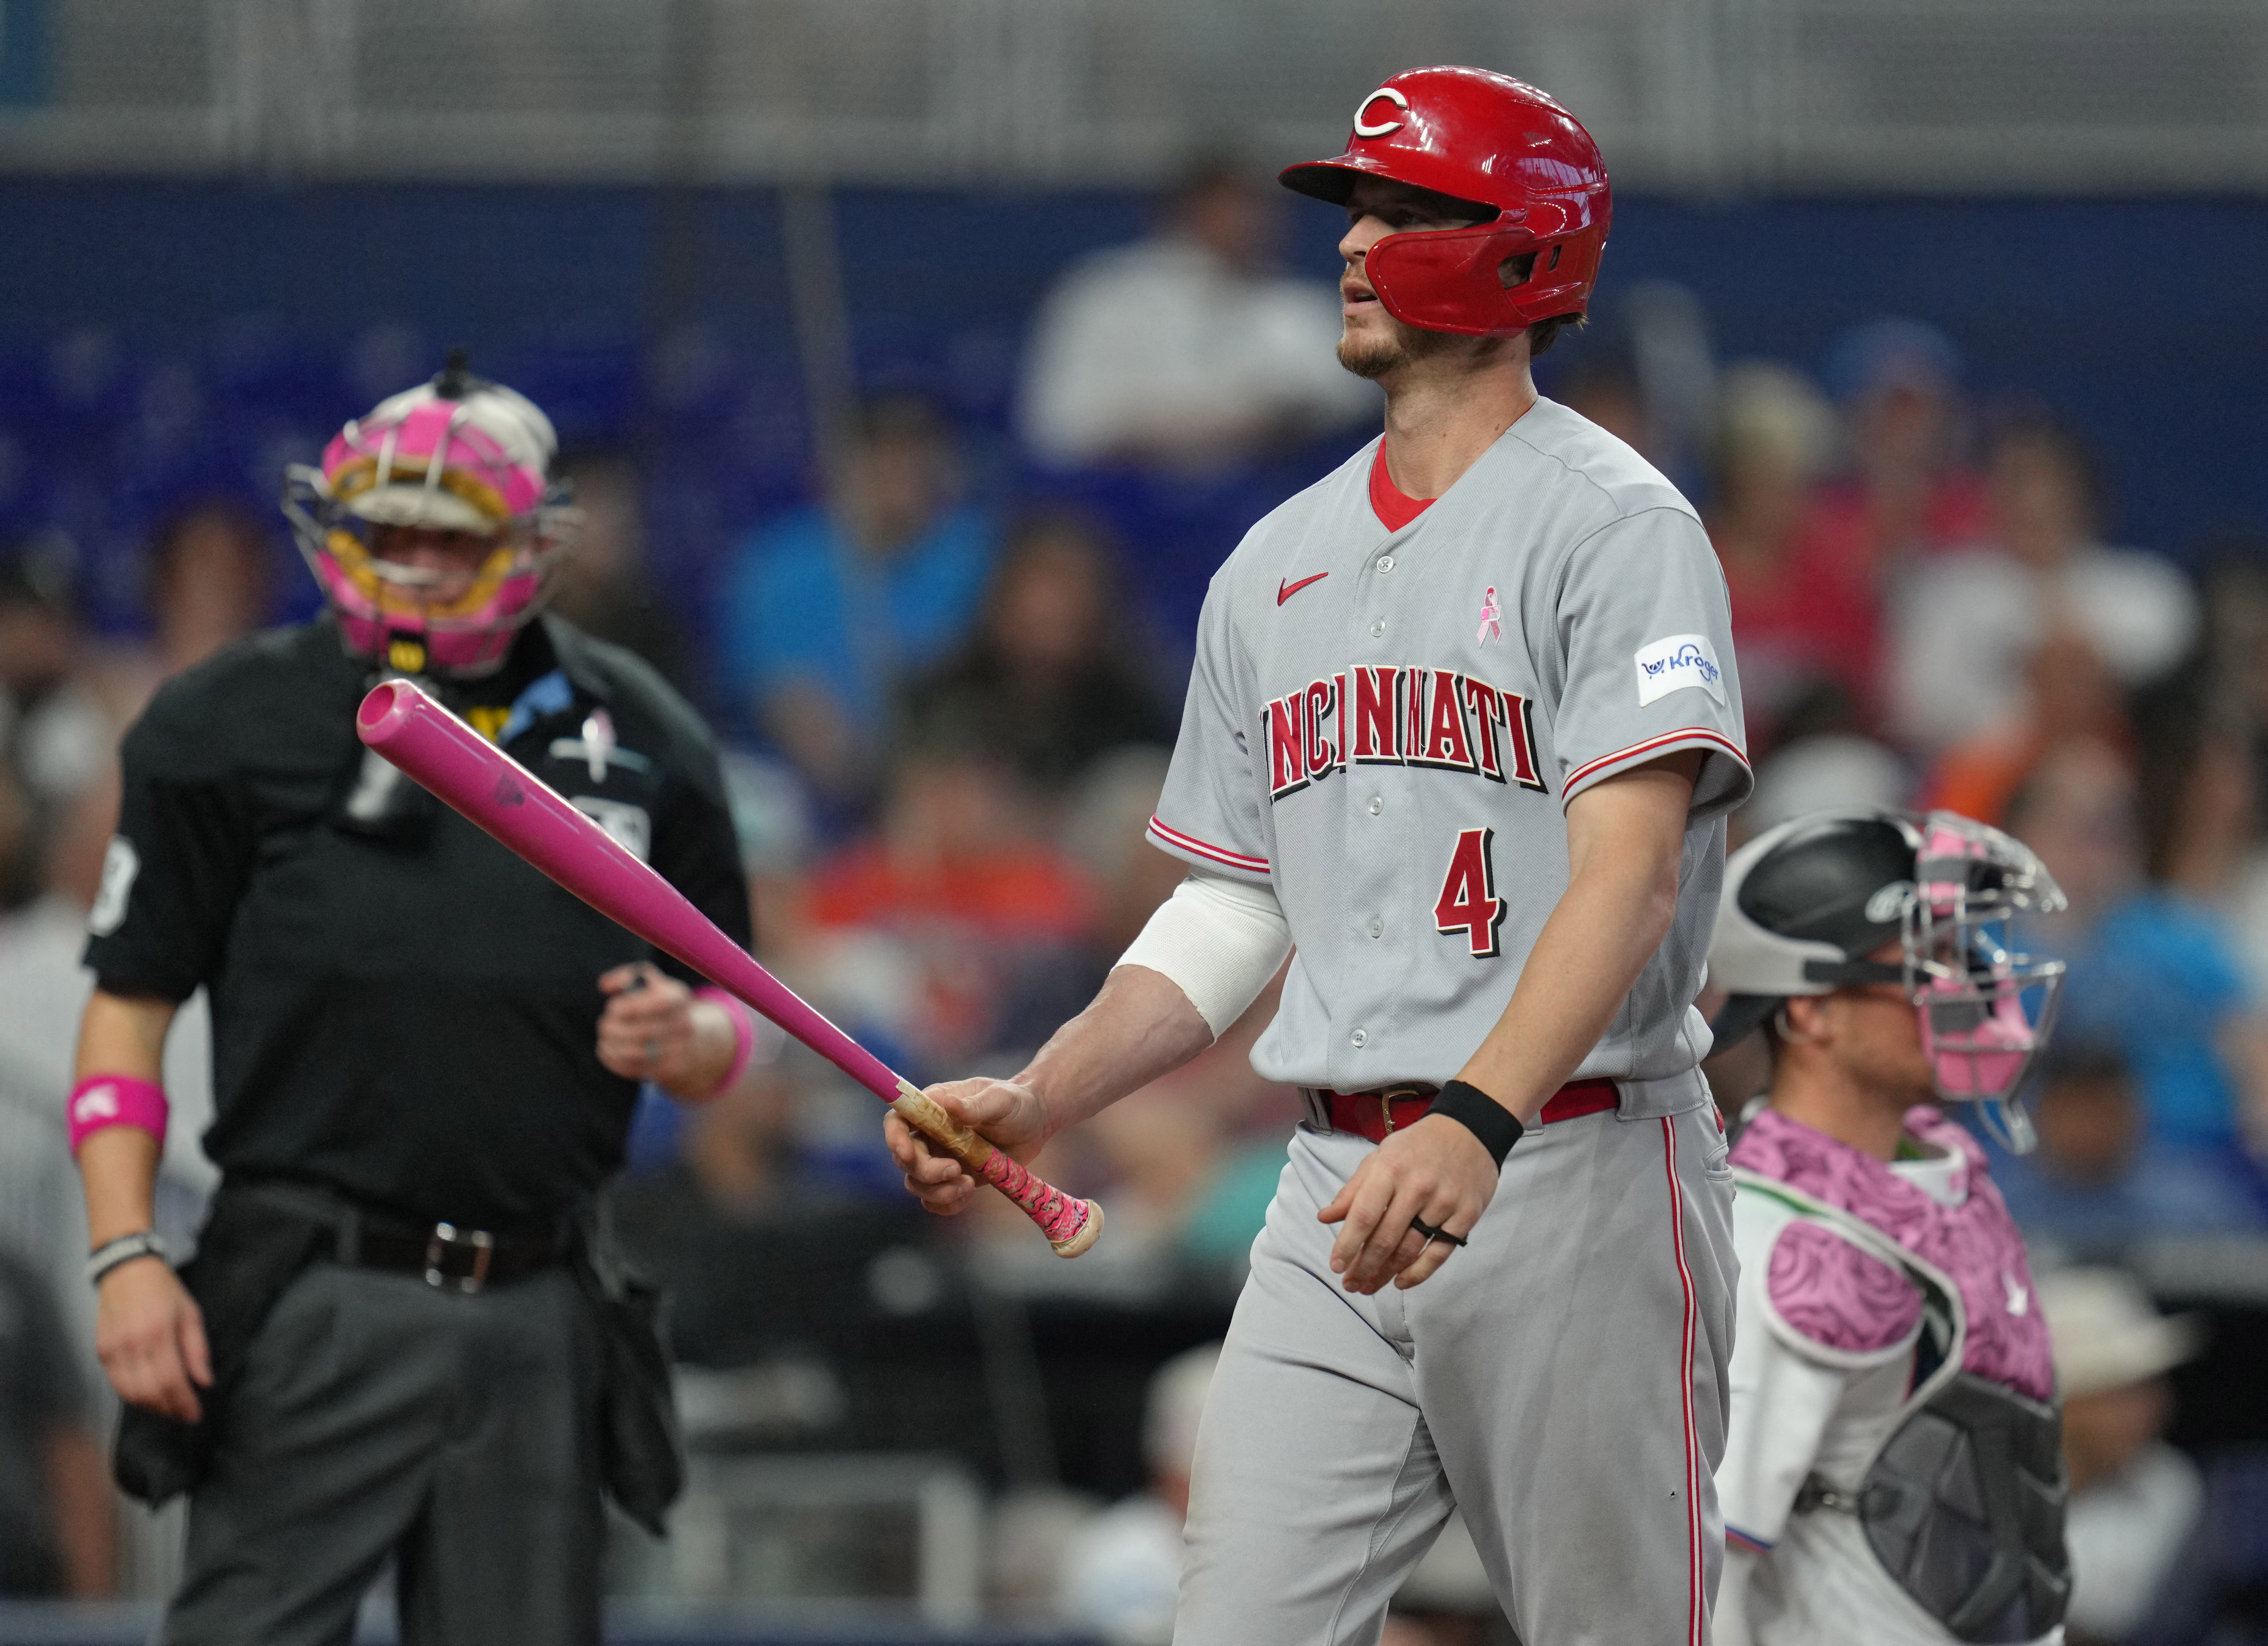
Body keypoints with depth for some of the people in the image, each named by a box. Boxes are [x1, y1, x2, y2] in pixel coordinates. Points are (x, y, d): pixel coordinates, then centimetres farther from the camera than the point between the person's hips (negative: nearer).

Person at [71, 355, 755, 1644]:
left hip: (541, 1327, 3)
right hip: (317, 1316, -3)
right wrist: (126, 1256, -9)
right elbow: (130, 1005, 2)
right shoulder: (236, 725, 1)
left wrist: (688, 1041, -9)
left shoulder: (641, 741, 10)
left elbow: (733, 1028, 16)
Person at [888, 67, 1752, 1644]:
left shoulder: (1609, 524, -6)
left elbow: (1631, 867, -19)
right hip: (1340, 1188, 6)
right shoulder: (1279, 564, 17)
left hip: (1577, 1173, -6)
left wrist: (1482, 1122, -33)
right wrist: (1034, 1101, 5)